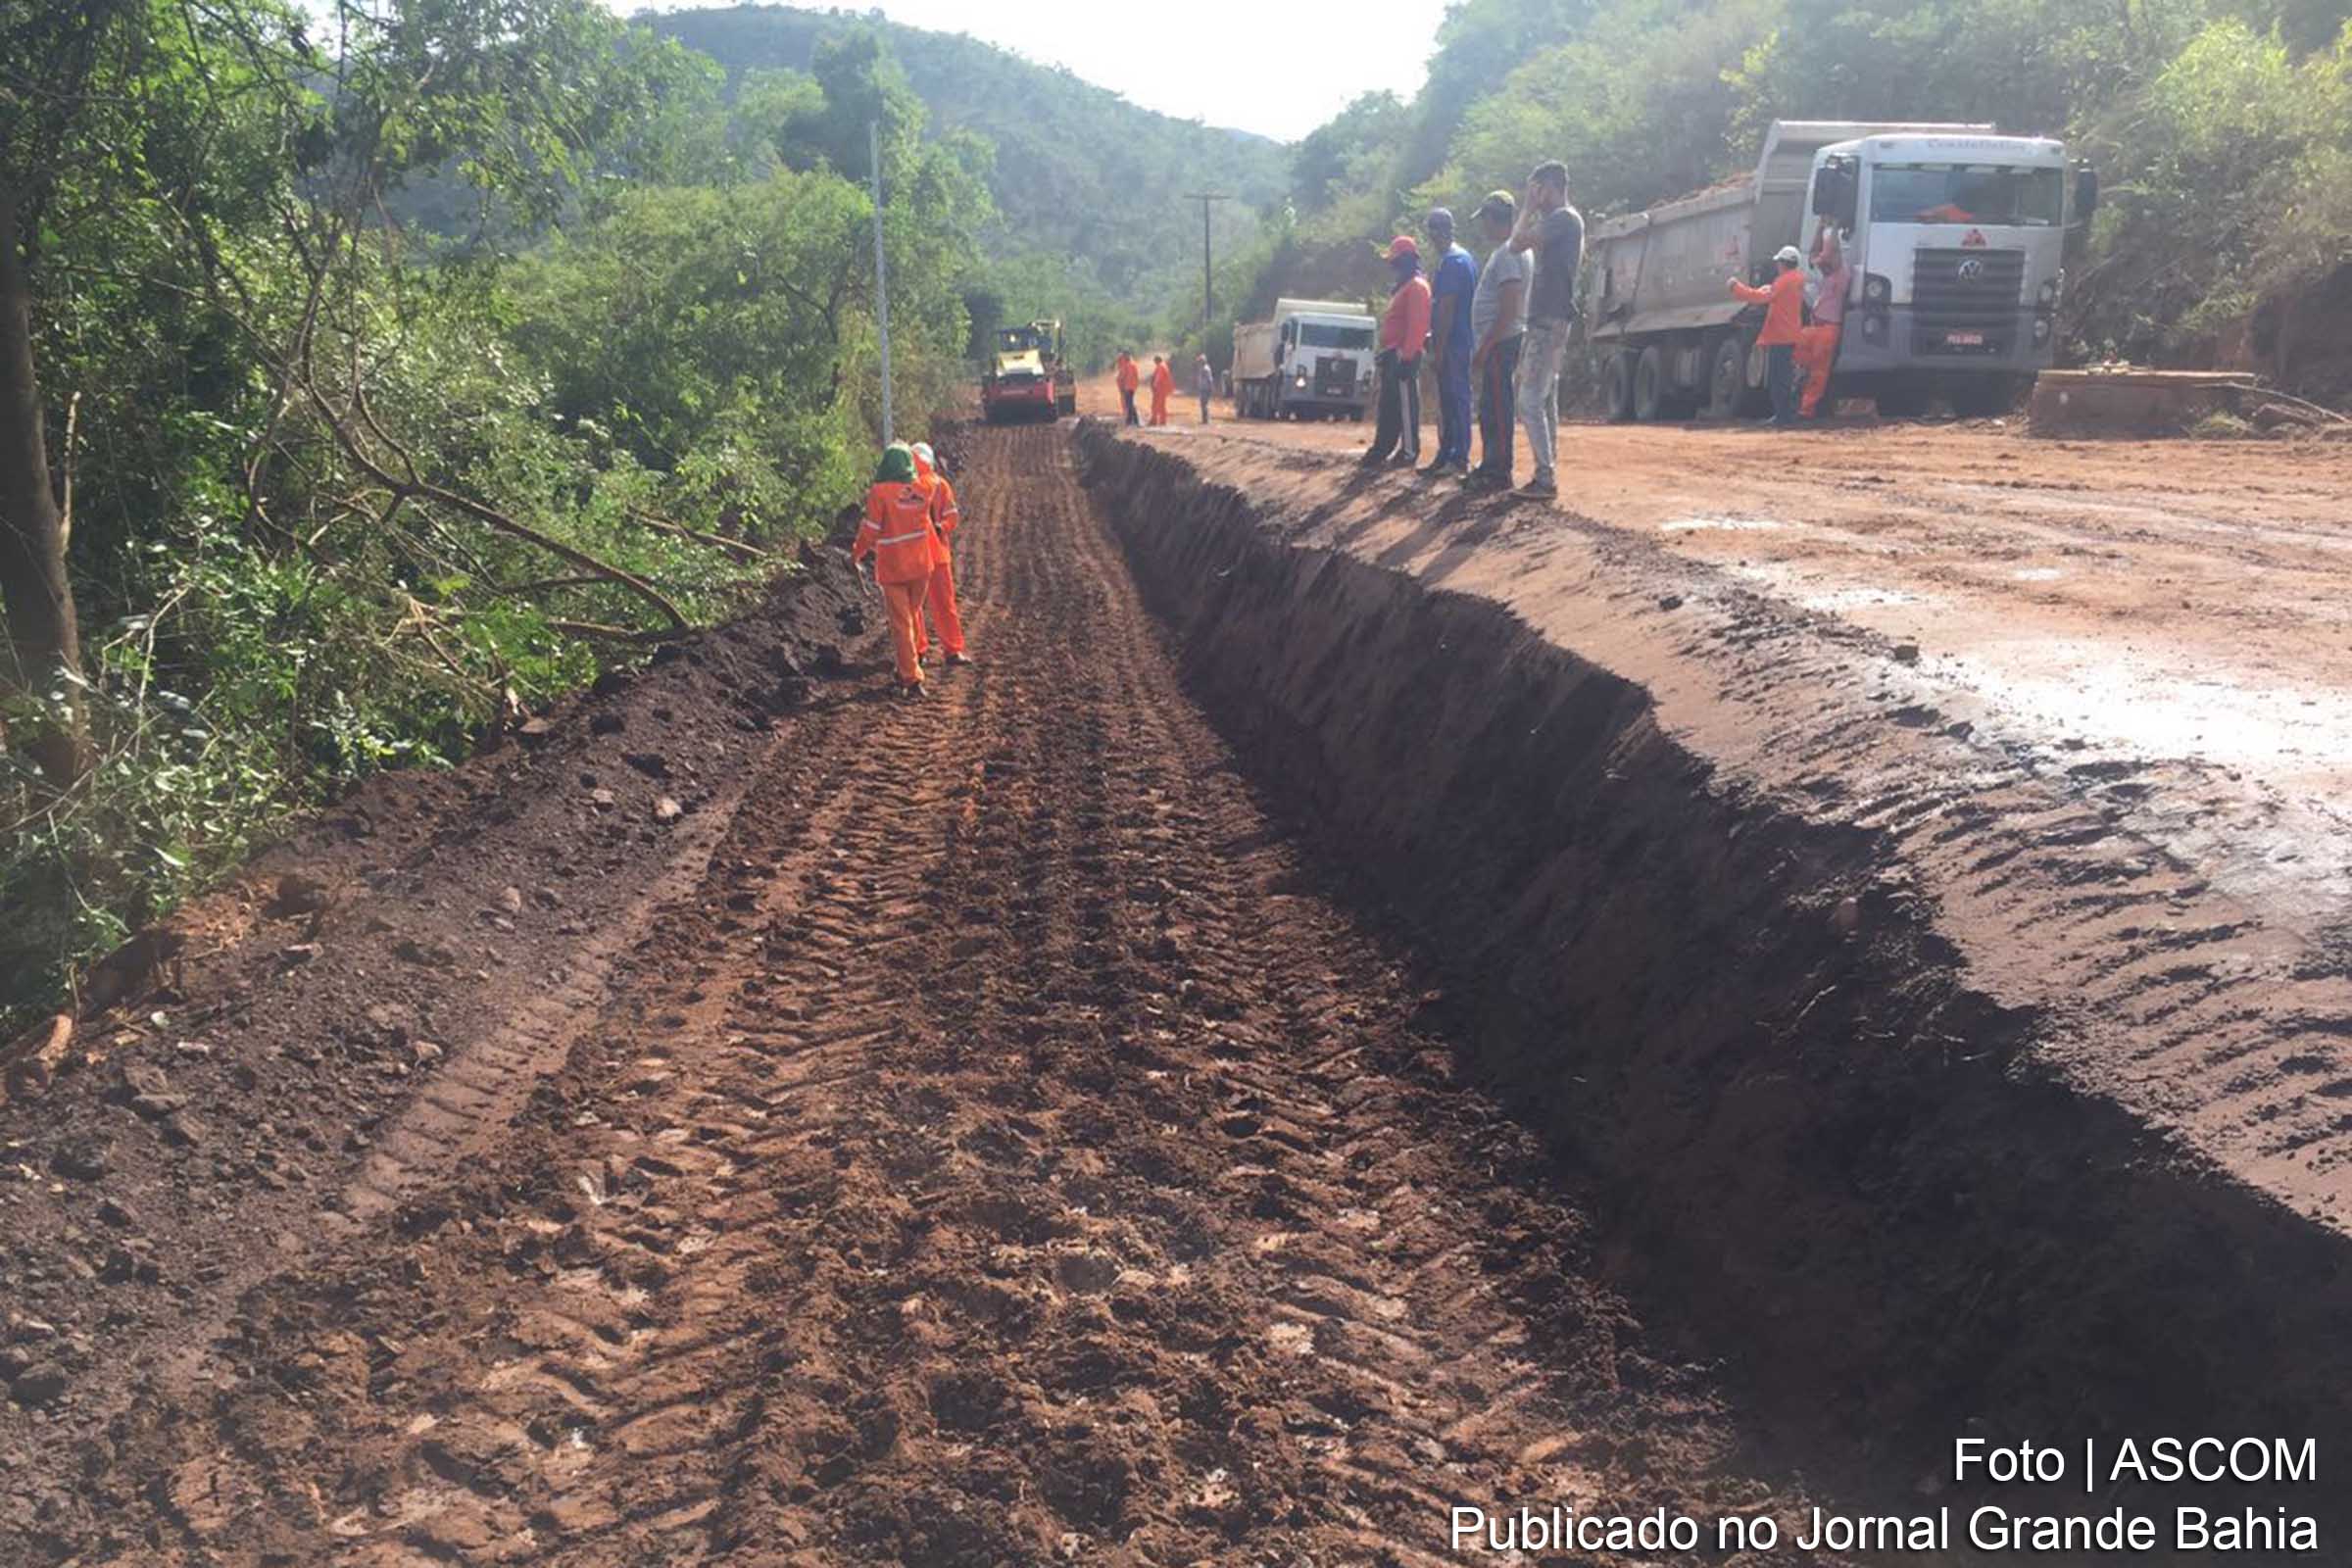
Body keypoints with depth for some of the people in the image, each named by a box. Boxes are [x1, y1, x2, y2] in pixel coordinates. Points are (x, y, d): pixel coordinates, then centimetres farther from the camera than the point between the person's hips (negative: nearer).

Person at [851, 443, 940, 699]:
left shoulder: (879, 493, -15)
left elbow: (870, 530, -11)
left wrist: (857, 553, 2)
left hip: (893, 569, -4)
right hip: (921, 565, 4)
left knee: (901, 623, 1)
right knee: (913, 615, 21)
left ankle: (912, 679, -2)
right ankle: (911, 662, 32)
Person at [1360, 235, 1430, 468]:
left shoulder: (1416, 286, -13)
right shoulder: (1403, 287, 21)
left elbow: (1417, 326, -21)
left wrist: (1406, 357, -25)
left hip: (1404, 356, -10)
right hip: (1392, 355, 10)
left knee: (1406, 405, -6)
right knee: (1388, 406, 12)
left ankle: (1409, 452, -2)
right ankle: (1381, 449, 17)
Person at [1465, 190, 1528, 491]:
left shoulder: (1508, 253, -15)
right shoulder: (1504, 251, 18)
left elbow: (1509, 310, -22)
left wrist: (1484, 347, -21)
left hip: (1501, 342, -10)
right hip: (1497, 344, 10)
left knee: (1497, 409, -8)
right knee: (1490, 409, 15)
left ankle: (1499, 472, -7)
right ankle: (1490, 466, 22)